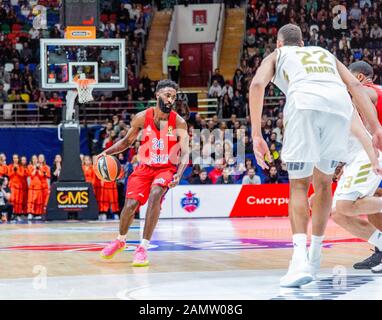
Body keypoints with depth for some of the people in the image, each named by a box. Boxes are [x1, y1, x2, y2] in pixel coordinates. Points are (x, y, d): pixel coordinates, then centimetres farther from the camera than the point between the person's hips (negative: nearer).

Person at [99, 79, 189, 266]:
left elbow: (185, 153, -18)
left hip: (167, 168, -2)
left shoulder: (179, 122, -14)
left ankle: (143, 247, -26)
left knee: (155, 193, -31)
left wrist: (179, 175, -36)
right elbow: (127, 141, 9)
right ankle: (120, 241, 23)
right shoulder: (142, 117, -8)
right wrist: (107, 152, -7)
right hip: (145, 167, 2)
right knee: (131, 204, -11)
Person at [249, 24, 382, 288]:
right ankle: (315, 256, 26)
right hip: (340, 104, 3)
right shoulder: (325, 53, 39)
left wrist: (257, 135, 4)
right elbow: (354, 84, 23)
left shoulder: (276, 56, 30)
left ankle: (300, 259, -18)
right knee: (324, 182, 20)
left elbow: (257, 84, 9)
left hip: (304, 102, -3)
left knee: (299, 185, 2)